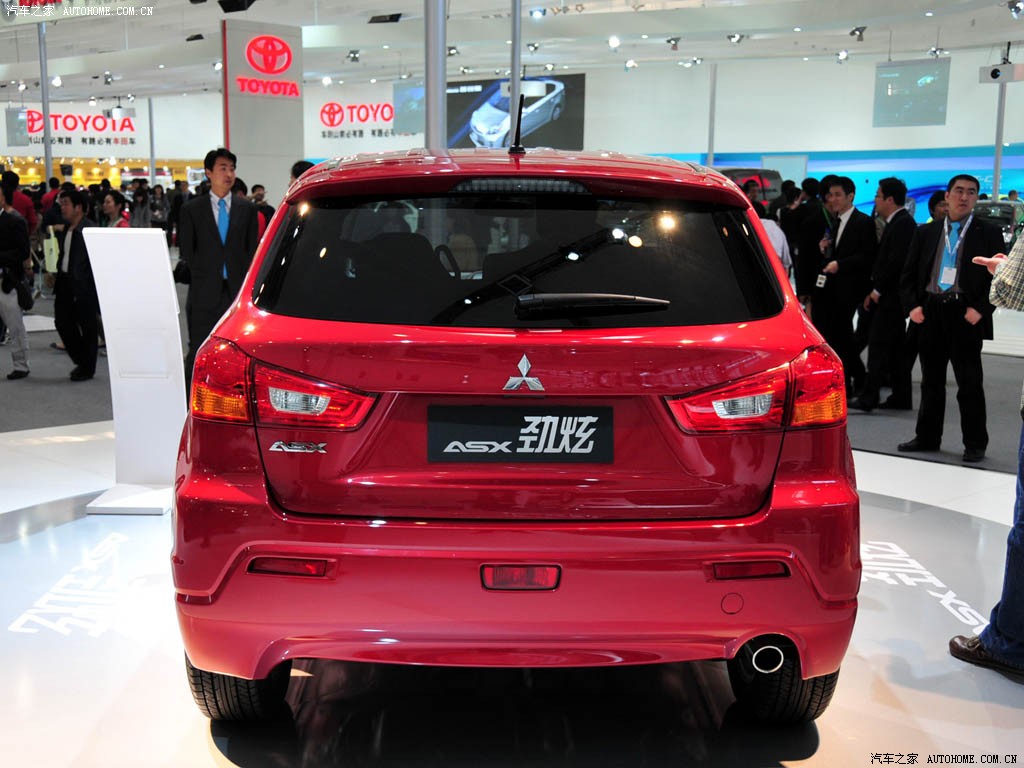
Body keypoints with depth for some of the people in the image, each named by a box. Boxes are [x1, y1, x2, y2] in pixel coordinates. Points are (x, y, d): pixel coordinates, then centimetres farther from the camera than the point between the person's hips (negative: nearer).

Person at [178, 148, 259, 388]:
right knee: (198, 353, -1)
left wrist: (245, 285, 0)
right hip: (204, 295, -1)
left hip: (238, 290, 1)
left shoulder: (247, 208, 10)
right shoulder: (191, 209, 7)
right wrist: (201, 280, -2)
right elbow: (187, 251, 6)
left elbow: (252, 249, 9)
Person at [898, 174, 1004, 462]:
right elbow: (908, 274, 12)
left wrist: (981, 309, -12)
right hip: (929, 315, 3)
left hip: (965, 316, -3)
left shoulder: (989, 234, 3)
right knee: (931, 381, 12)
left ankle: (975, 444, 8)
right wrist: (912, 306, -2)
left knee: (970, 383, 0)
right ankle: (927, 437, 22)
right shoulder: (926, 232, 11)